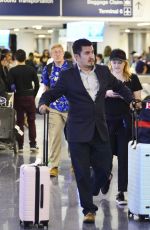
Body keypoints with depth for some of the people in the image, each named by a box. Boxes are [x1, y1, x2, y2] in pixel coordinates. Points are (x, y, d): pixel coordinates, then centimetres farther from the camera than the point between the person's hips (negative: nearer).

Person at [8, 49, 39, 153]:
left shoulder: (12, 71, -8)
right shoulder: (31, 69, -2)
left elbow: (10, 85, -11)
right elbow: (37, 84, -3)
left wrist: (13, 95, 3)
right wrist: (33, 95, 9)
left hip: (18, 98, -1)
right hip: (30, 97, 1)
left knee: (19, 122, 5)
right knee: (31, 121, 9)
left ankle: (20, 146, 4)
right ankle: (33, 144, 6)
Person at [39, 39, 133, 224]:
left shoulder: (103, 71, 8)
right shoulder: (68, 76, -3)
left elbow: (119, 86, 23)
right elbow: (52, 93, -2)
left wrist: (132, 100, 14)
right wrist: (43, 103, -22)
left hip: (99, 130, 3)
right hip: (78, 132, -3)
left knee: (104, 169, 4)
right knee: (82, 173, -1)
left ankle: (90, 192, 34)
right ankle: (89, 209, 11)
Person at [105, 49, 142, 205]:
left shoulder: (132, 79, 4)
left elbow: (138, 100, 5)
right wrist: (107, 93, -14)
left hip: (126, 122, 0)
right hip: (108, 121, 0)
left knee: (124, 157, -1)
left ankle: (121, 192, 5)